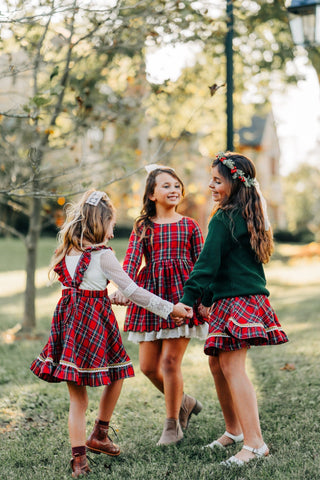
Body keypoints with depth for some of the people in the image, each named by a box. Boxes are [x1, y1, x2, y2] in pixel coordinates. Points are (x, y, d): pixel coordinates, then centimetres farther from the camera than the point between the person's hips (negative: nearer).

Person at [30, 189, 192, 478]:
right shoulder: (103, 255, -10)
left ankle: (78, 456, 5)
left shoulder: (66, 251, 9)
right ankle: (99, 435, 25)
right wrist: (170, 308, -2)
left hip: (69, 320, 6)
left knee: (77, 395, 8)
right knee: (116, 375, 17)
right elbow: (133, 291, -8)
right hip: (95, 322, -6)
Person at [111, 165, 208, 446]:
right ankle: (183, 402, 31)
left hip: (181, 292, -3)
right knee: (148, 365, 4)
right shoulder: (143, 227, 7)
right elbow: (131, 260, -5)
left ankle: (173, 425, 9)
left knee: (170, 361, -7)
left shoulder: (190, 226, 6)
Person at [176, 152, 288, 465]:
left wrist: (188, 300, -13)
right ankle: (234, 430, 27)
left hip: (237, 300, -10)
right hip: (251, 297, 10)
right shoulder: (249, 217, 17)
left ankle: (254, 442, -14)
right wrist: (208, 299, 27)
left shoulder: (223, 220, -11)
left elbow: (207, 264, -15)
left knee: (232, 367, -11)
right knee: (217, 363, 16)